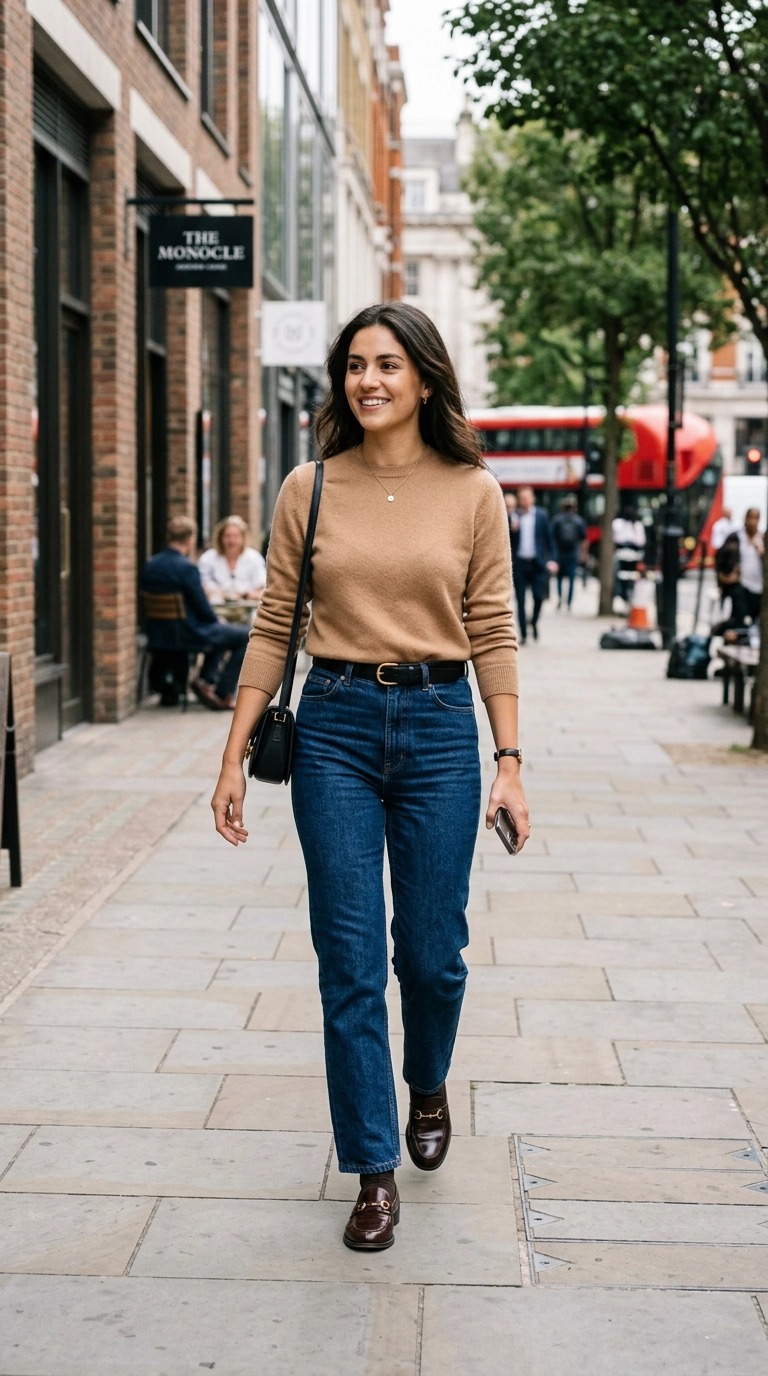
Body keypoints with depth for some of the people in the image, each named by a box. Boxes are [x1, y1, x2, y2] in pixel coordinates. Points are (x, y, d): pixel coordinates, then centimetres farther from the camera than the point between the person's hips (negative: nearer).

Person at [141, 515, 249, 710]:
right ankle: (223, 695, 8)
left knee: (221, 632, 31)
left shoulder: (150, 565, 1)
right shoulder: (187, 567, -21)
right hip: (187, 635, -8)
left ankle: (206, 680, 20)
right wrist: (217, 620, 6)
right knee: (246, 636, 7)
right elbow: (203, 608, -17)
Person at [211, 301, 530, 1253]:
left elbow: (492, 635, 1)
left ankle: (428, 1087, 39)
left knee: (432, 952, 6)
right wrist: (234, 756, 1)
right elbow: (273, 628, 4)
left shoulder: (472, 493, 0)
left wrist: (509, 763, -3)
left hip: (439, 723, 0)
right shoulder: (308, 490, 2)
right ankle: (373, 1172, 12)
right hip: (334, 724, 0)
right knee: (350, 961, 1)